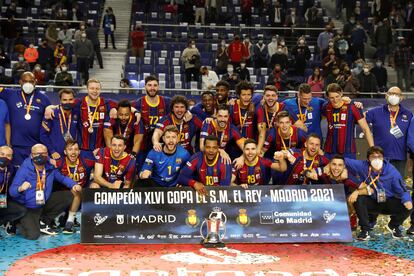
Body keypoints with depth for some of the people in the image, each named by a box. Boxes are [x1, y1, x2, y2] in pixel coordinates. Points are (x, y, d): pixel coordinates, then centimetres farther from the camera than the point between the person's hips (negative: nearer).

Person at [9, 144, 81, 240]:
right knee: (33, 235, -23)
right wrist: (20, 188, -44)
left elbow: (62, 178, 12)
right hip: (29, 207, -6)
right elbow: (12, 191, -21)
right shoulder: (24, 169, -19)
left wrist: (74, 185, -6)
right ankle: (19, 222, 13)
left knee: (68, 196, -5)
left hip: (45, 202, 6)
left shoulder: (50, 167, -6)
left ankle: (44, 222, 5)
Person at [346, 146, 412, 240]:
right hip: (372, 203, 0)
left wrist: (407, 201, -37)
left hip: (389, 203, 0)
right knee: (358, 199, -29)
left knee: (407, 207, -25)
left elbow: (402, 190, -18)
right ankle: (365, 230, -9)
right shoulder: (363, 166, -16)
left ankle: (394, 226, 10)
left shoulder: (392, 171, -17)